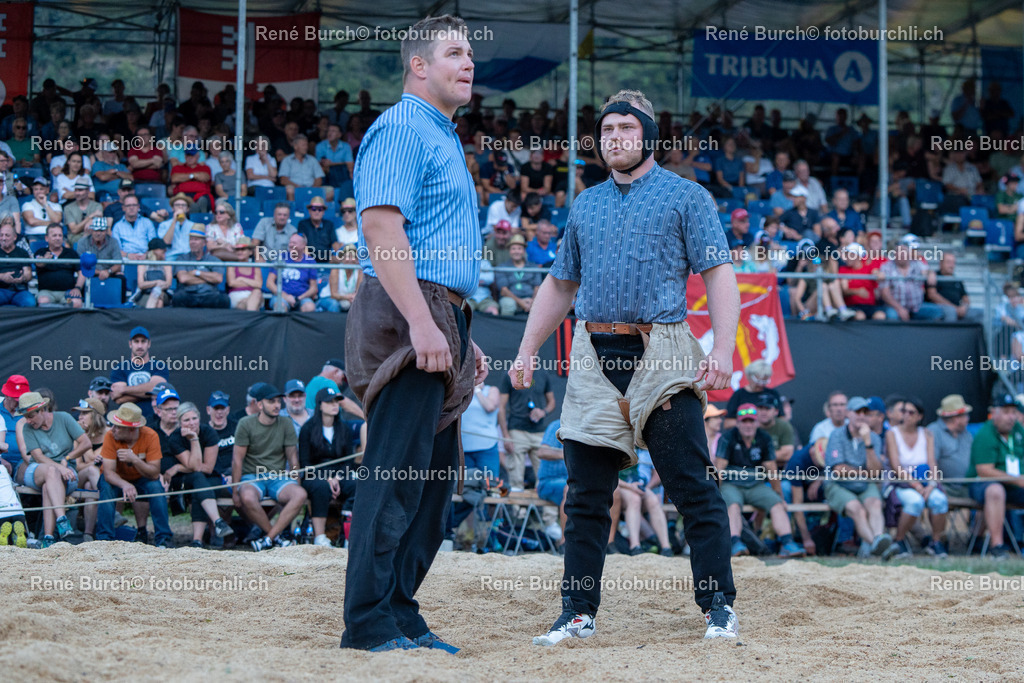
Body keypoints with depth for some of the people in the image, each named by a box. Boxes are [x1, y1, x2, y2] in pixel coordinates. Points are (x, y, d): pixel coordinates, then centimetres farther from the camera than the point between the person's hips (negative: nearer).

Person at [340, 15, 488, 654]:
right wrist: (422, 322, -25)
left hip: (438, 321, 10)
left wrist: (461, 336, 25)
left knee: (434, 477, 10)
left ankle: (400, 613, 15)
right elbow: (382, 225, -19)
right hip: (408, 317, -10)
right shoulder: (402, 128, -7)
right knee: (398, 473, -11)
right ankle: (370, 624, -9)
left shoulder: (443, 139, 25)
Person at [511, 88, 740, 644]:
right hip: (593, 358, 5)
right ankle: (578, 613, 8)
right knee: (586, 494, 4)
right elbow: (560, 284, 26)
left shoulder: (685, 197, 4)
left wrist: (723, 350, -16)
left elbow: (719, 274, -3)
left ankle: (717, 606, -2)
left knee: (693, 488, -7)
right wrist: (527, 349, 16)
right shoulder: (585, 205, 20)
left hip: (662, 358, -5)